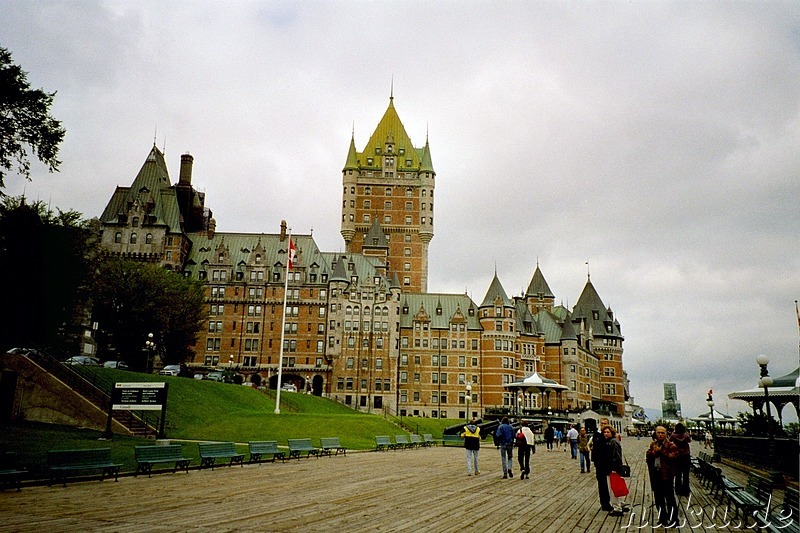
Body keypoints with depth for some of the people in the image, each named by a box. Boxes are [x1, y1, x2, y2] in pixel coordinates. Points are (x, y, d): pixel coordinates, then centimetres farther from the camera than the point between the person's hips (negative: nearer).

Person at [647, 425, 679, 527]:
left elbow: (673, 457, -21)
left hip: (666, 474, -6)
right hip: (655, 474, 6)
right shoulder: (652, 444, 11)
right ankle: (662, 518, 26)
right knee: (658, 498, 14)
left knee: (669, 498, 1)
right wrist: (654, 452, -15)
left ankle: (673, 519, 12)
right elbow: (647, 456, 3)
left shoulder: (671, 445, -7)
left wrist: (661, 452, -19)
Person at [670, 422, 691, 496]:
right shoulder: (686, 435, -12)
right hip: (686, 456, 0)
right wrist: (686, 432, 9)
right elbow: (690, 440, 12)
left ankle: (678, 491, 12)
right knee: (686, 475, 8)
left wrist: (674, 431, 10)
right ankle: (685, 491, 13)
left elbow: (670, 439, 10)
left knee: (678, 475, 10)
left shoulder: (674, 435, -12)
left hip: (677, 456, 0)